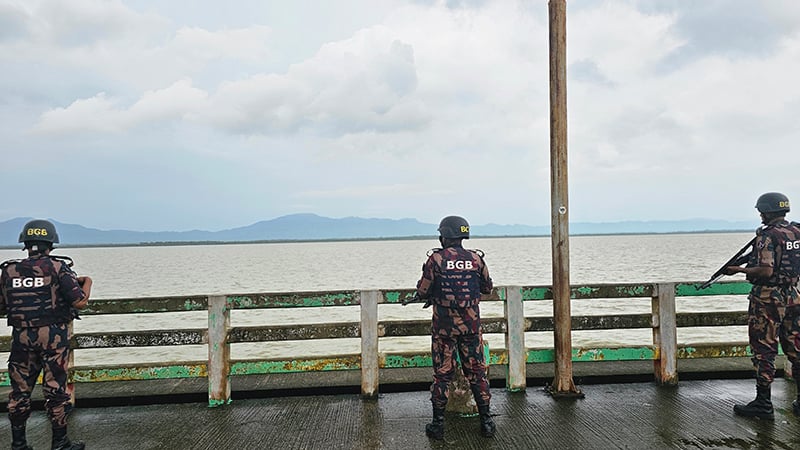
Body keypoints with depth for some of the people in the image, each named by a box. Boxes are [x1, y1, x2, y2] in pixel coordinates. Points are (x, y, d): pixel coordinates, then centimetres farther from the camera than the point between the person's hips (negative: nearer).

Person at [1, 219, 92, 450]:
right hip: (53, 336, -3)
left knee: (20, 390, 15)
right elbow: (80, 302, -11)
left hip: (21, 336, 3)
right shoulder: (57, 268, -9)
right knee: (55, 389, 5)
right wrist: (87, 282, 6)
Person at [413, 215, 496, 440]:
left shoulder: (436, 259, -10)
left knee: (442, 374, 8)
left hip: (443, 326, -2)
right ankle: (486, 421, 18)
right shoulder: (476, 259, -1)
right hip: (471, 324, 2)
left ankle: (438, 424, 14)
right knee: (477, 372, 13)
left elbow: (422, 292, -4)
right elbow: (487, 288, 13)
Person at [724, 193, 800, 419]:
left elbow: (766, 271, -23)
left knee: (764, 352, 0)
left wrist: (739, 269, -10)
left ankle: (763, 404, 6)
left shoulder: (768, 236, -16)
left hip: (767, 299, -8)